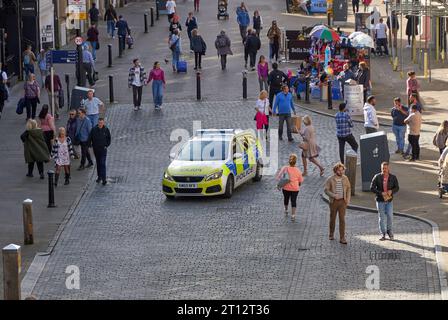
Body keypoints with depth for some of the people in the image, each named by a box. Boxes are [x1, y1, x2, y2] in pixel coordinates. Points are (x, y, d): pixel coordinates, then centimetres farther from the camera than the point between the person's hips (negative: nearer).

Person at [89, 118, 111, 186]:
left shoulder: (106, 130, -6)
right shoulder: (94, 129, -6)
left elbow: (109, 138, 8)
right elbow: (90, 138, 4)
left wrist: (107, 145, 0)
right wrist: (91, 146, -1)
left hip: (103, 149, -2)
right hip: (96, 149, 2)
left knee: (102, 164, -9)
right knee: (98, 163, 15)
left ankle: (103, 179, -10)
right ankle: (99, 176, 28)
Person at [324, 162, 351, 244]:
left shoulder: (345, 178, 3)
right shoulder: (330, 179, -5)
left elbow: (348, 188, 12)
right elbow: (326, 190, -7)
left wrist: (348, 199, 3)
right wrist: (334, 195, -20)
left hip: (342, 201, 1)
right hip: (333, 201, -1)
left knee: (342, 219, -7)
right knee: (332, 218, 11)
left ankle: (342, 238, -8)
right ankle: (331, 234, 31)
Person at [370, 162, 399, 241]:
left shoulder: (393, 177, 1)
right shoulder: (377, 177, -4)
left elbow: (397, 188, 3)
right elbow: (372, 188, -7)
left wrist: (391, 191, -19)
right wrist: (381, 193, -19)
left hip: (389, 200, 1)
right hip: (380, 200, -1)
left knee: (390, 216, -6)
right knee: (381, 217, 2)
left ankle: (389, 231, 18)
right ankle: (383, 235, 11)